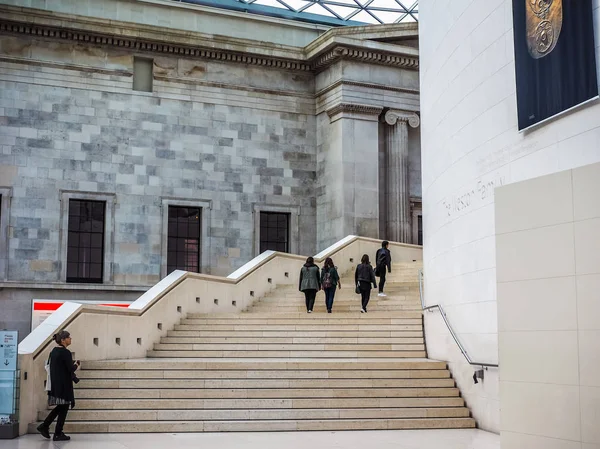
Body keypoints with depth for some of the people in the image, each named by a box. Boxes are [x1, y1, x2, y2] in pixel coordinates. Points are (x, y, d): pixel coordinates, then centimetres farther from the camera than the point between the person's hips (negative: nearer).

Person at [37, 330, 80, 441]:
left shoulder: (53, 351, 9)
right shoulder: (66, 353, -17)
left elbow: (49, 365, 16)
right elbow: (71, 369, -18)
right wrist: (77, 364, 4)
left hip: (55, 384, 8)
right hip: (64, 385, -8)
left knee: (60, 407, 20)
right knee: (64, 408, 2)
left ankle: (44, 426, 13)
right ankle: (58, 434, 7)